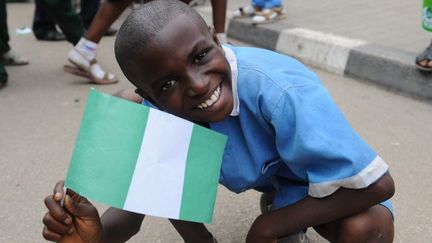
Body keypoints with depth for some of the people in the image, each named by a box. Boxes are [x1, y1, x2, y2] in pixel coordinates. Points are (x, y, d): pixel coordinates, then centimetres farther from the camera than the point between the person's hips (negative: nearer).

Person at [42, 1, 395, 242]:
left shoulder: (282, 92, -40)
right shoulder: (154, 112, -25)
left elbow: (379, 185, -32)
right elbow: (135, 201, -16)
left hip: (311, 171, -4)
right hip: (251, 171, 4)